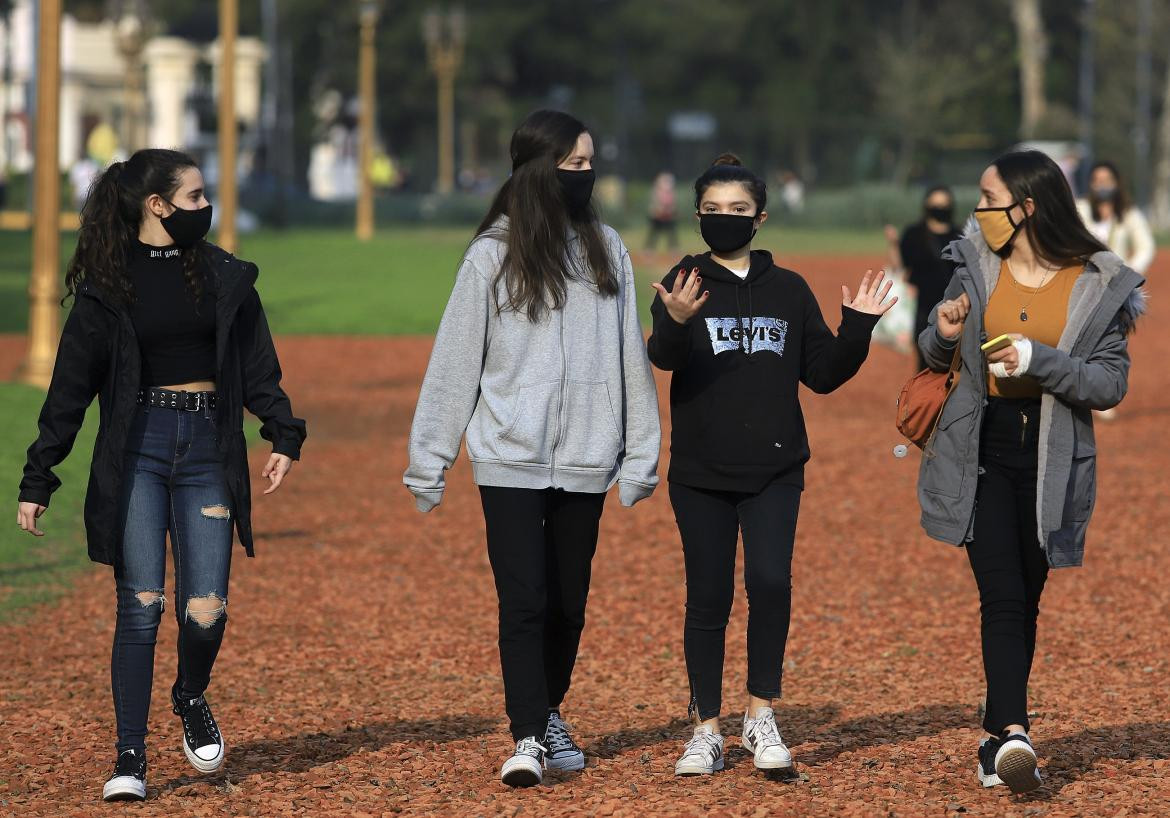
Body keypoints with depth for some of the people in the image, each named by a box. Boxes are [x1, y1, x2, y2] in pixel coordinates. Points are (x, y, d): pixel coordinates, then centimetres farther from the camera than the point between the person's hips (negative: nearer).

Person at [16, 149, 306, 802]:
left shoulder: (225, 276, 10)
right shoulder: (108, 284, 3)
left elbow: (258, 368, 12)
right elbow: (71, 386, 4)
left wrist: (284, 434, -4)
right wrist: (38, 481, 0)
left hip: (209, 450, 2)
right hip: (136, 450, -2)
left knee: (205, 611, -7)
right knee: (141, 604, -9)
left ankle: (192, 700, 25)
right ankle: (131, 758, -3)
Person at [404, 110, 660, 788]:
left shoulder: (606, 249, 8)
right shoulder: (494, 254, -1)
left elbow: (630, 356, 9)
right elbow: (455, 360, 0)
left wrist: (641, 453, 6)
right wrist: (429, 461, -1)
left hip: (585, 459, 3)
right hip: (511, 459, -3)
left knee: (569, 603, 10)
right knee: (524, 601, -9)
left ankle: (550, 716, 28)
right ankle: (528, 739, -9)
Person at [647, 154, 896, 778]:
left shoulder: (789, 290, 9)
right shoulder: (684, 284, 1)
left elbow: (822, 374, 12)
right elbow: (664, 357, -18)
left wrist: (857, 329, -4)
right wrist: (676, 324, -39)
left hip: (775, 472, 1)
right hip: (701, 472, -1)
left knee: (771, 582, -16)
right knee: (708, 598, 2)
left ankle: (761, 717, -4)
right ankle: (707, 731, 12)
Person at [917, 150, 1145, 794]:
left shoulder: (1099, 287, -4)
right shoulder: (975, 267, 4)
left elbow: (1111, 384, -6)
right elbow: (935, 354, 16)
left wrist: (1039, 361, -19)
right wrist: (943, 336, -8)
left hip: (1052, 460, 0)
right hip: (981, 449, 0)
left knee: (1026, 598, 8)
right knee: (1002, 595, -13)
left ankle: (997, 736, 19)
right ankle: (1014, 733, -25)